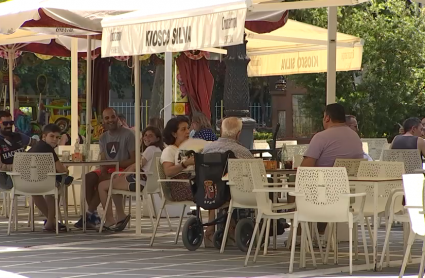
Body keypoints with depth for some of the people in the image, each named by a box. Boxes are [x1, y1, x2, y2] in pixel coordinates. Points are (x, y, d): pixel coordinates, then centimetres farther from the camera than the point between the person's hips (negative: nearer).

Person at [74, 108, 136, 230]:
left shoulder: (128, 134, -5)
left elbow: (134, 160, -10)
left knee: (101, 182, -31)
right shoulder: (103, 138, 15)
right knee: (88, 178, -22)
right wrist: (103, 170, -13)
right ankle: (94, 215, -19)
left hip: (124, 171, -6)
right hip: (109, 171, 6)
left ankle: (90, 214, -17)